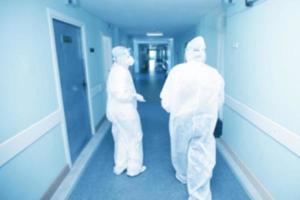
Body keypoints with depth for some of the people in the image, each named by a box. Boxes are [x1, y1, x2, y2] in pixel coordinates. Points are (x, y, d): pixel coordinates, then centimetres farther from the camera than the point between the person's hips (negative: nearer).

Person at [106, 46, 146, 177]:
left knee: (121, 138, 20)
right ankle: (134, 168, 23)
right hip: (124, 111, -10)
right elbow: (121, 95, -28)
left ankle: (120, 166, 35)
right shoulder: (121, 72, -21)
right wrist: (136, 95, -15)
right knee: (134, 138, 8)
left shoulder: (116, 70, 11)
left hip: (116, 110, 10)